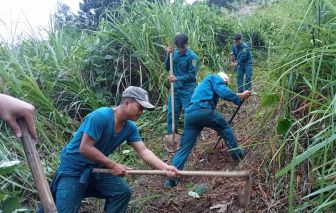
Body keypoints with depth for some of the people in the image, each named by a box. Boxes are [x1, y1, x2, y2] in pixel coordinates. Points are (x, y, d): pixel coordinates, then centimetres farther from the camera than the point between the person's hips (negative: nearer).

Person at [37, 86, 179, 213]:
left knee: (123, 191, -4)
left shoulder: (130, 128, -8)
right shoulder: (100, 116, -29)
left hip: (97, 167, 6)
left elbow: (144, 152, -11)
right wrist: (113, 165, -27)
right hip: (74, 167, -6)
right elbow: (85, 148, -30)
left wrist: (165, 167, -26)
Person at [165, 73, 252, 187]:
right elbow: (223, 92, -6)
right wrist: (240, 96, 4)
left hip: (189, 114, 8)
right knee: (225, 127, 19)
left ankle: (171, 179, 2)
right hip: (203, 110, -7)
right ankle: (236, 153, 29)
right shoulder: (216, 78, 15)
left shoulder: (205, 83, 41)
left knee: (185, 147, 7)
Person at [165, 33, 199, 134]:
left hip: (187, 89, -5)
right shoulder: (175, 53, 2)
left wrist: (177, 78, -17)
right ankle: (171, 135, 23)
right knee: (171, 113, 10)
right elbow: (168, 68, 5)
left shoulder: (192, 57, -13)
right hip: (175, 88, 5)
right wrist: (168, 55, -8)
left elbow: (192, 75, -13)